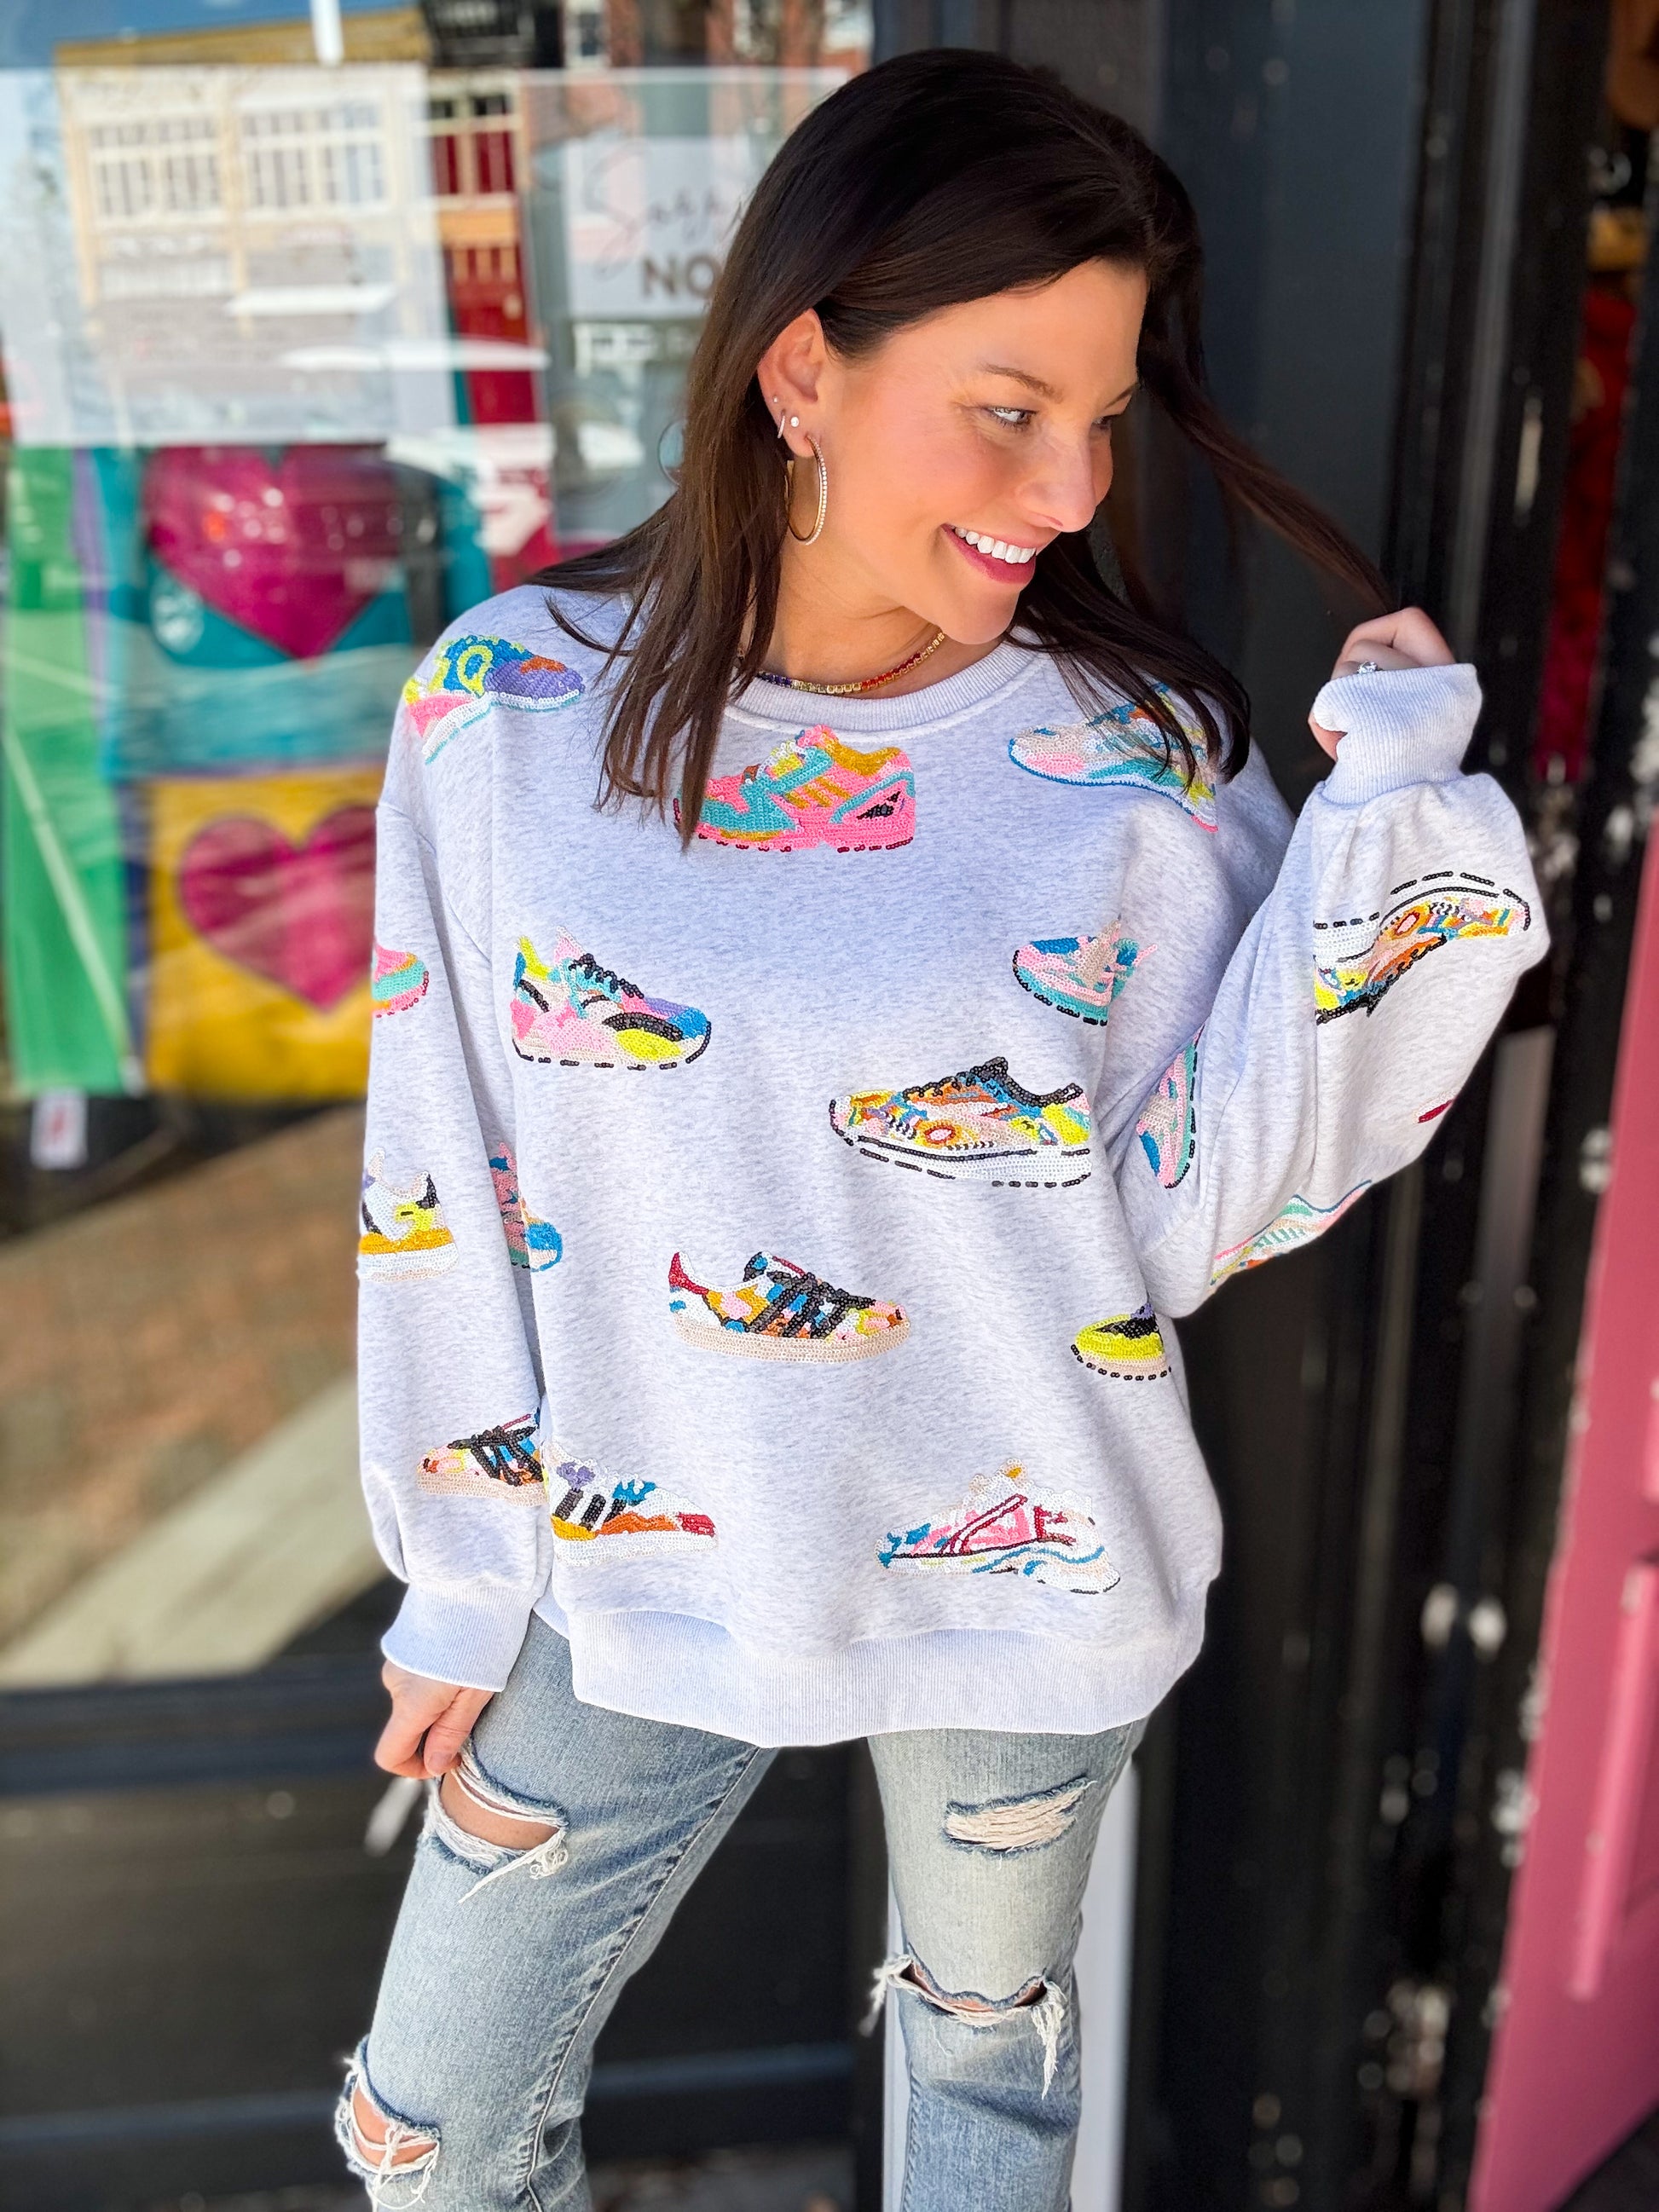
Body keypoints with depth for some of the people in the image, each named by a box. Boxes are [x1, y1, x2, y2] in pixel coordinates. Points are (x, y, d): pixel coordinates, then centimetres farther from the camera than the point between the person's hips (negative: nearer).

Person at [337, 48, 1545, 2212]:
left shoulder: (1138, 755, -13)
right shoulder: (510, 707, -11)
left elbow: (1191, 1212, -13)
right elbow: (447, 1188, -4)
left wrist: (1385, 826, -21)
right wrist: (467, 1589, 2)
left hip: (1027, 1588, 0)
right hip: (645, 1586, 1)